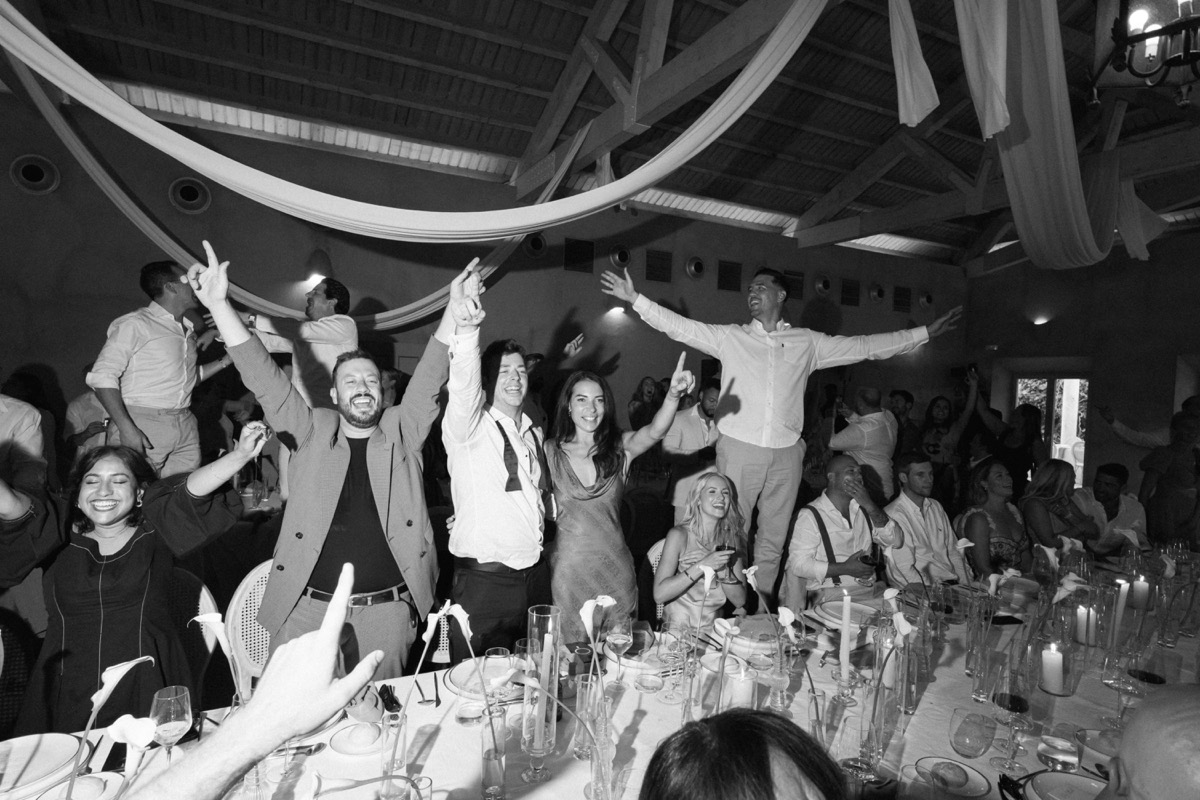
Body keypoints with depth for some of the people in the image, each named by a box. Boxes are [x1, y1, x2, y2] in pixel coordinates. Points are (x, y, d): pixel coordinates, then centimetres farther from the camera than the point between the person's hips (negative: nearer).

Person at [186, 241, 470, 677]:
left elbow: (430, 377, -6)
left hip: (388, 608, 0)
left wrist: (455, 310, -19)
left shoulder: (401, 431, 5)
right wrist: (219, 304, -12)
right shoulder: (313, 432, 5)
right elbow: (265, 380, -3)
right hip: (308, 606, 0)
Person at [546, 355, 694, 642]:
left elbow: (654, 432, -24)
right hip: (567, 569, -1)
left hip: (615, 568, 1)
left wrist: (674, 395, -41)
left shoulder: (620, 447, -4)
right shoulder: (550, 451, -5)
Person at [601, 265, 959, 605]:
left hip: (786, 453, 2)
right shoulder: (729, 337, 6)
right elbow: (681, 327, -1)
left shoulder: (808, 343, 10)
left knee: (773, 539, 11)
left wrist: (926, 332, 12)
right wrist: (635, 299, -10)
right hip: (739, 449, -2)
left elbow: (864, 346, 13)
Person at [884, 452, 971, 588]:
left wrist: (967, 587, 0)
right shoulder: (894, 515, -12)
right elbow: (904, 571, -15)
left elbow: (954, 552, 14)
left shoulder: (936, 507, 15)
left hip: (953, 582, 7)